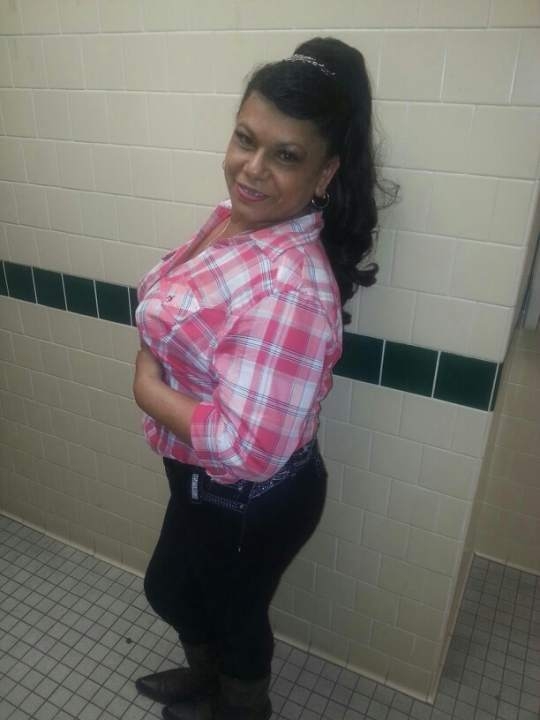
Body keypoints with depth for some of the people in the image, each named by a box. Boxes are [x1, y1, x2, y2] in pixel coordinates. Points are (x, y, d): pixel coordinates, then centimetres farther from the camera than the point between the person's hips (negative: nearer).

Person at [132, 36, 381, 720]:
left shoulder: (289, 290, -35)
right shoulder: (234, 215, -5)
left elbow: (249, 447, -34)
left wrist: (148, 388, -21)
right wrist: (157, 371, -2)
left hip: (249, 502, -9)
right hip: (204, 480, 9)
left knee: (232, 611, 23)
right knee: (169, 590, 31)